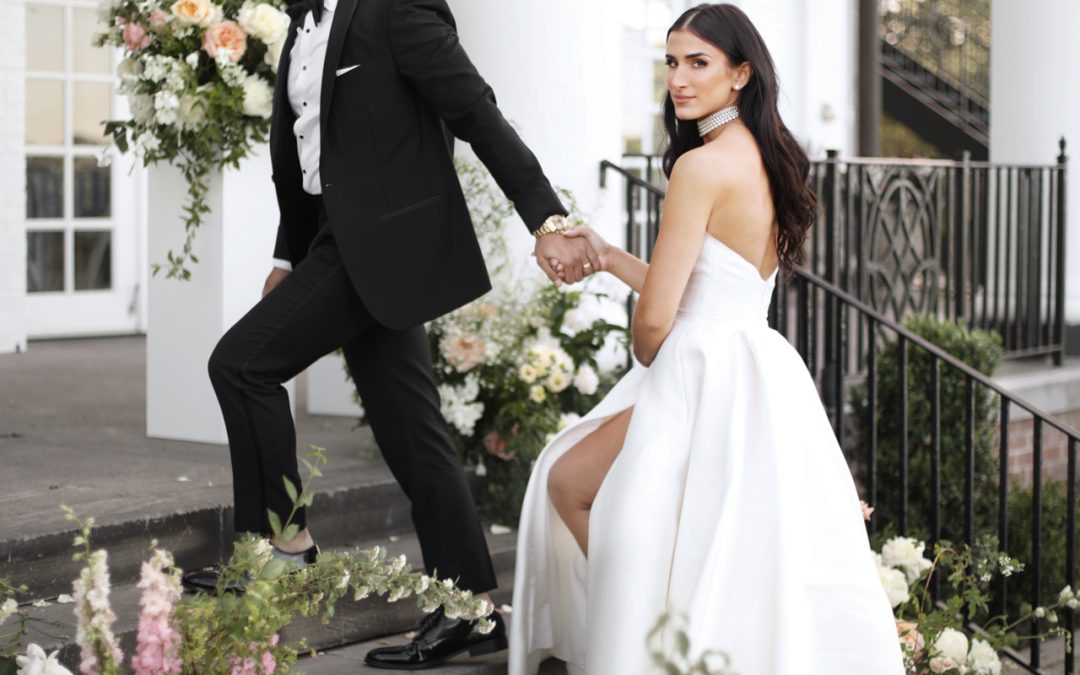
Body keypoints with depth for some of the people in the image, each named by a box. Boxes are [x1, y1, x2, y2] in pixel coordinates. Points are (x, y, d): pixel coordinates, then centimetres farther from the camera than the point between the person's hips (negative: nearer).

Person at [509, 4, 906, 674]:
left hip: (707, 384, -9)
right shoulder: (767, 159, 10)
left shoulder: (703, 166, -18)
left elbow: (655, 319, -17)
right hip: (760, 374, 9)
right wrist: (610, 256, 20)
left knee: (570, 482, 10)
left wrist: (651, 381, 4)